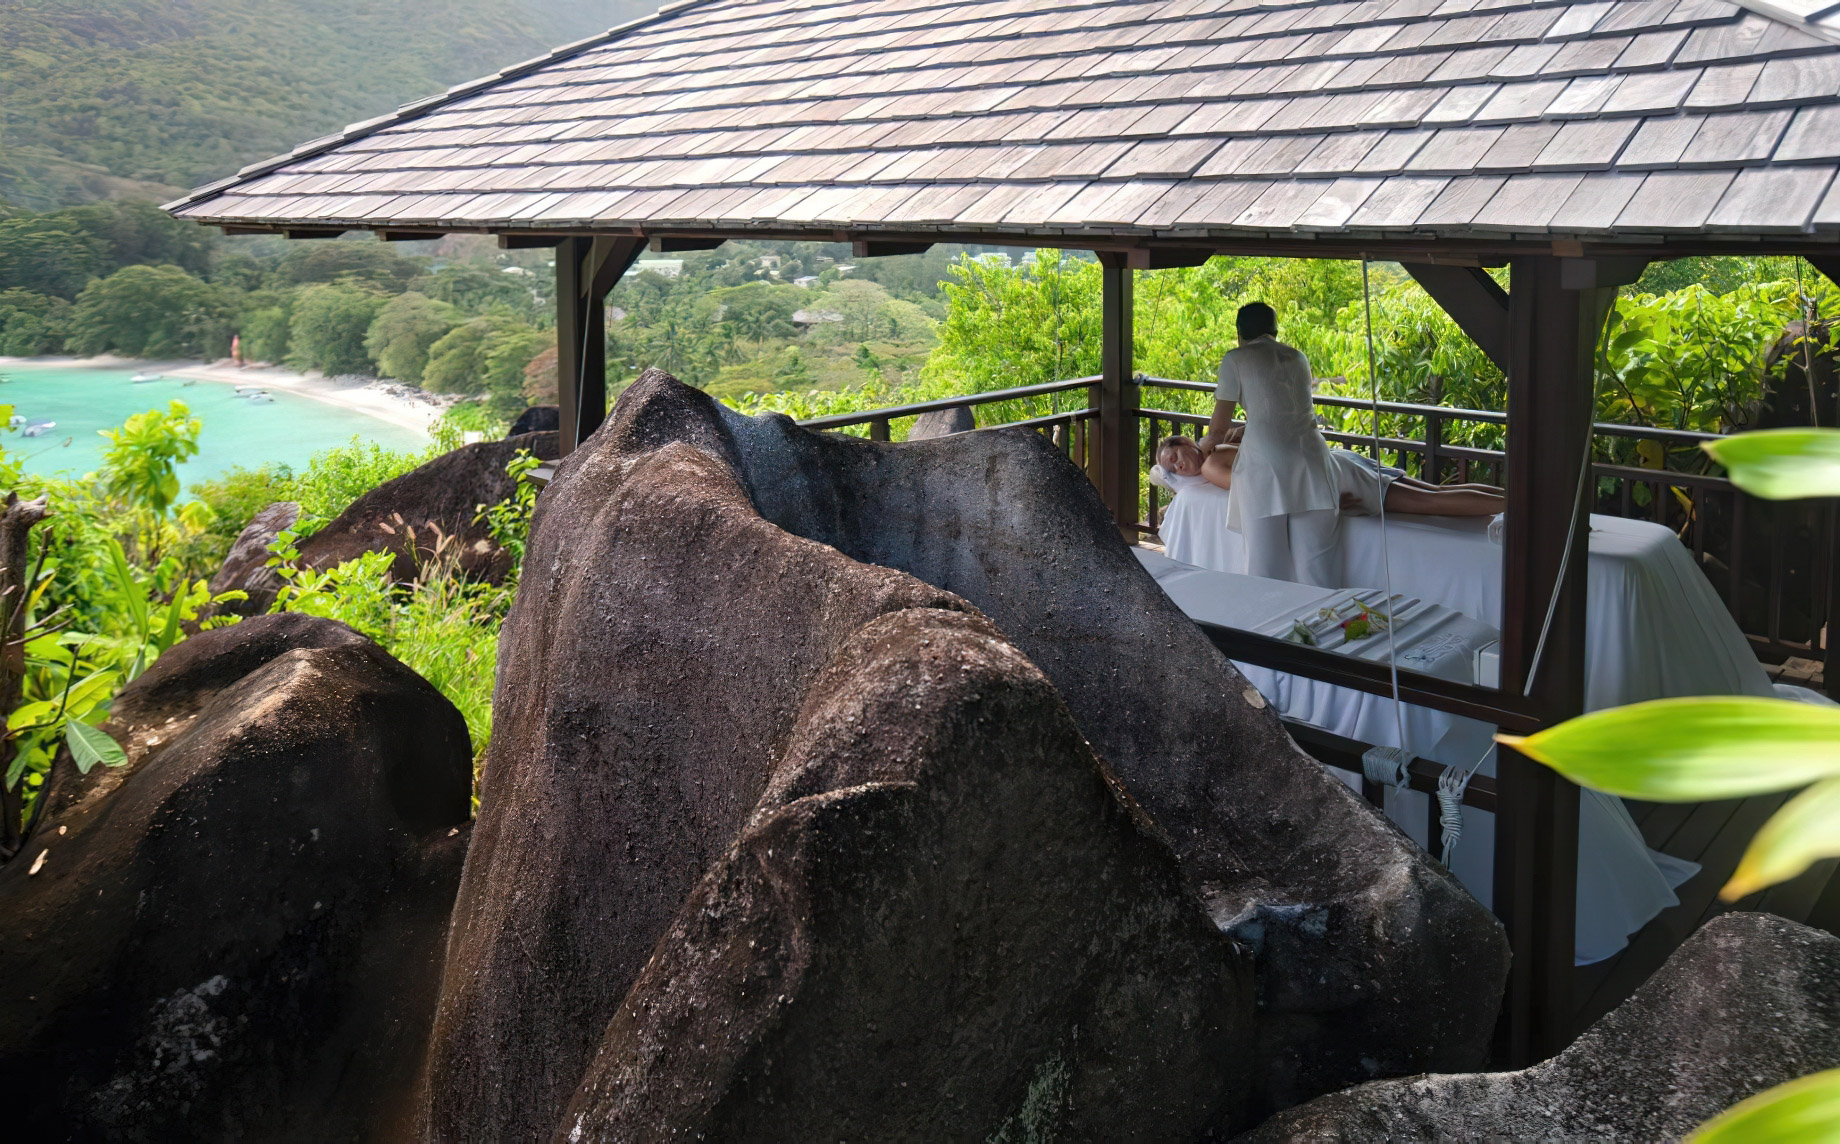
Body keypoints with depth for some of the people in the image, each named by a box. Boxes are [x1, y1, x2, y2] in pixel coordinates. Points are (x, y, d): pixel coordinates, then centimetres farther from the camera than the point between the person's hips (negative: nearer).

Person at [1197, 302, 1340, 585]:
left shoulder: (1236, 360, 6)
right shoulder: (1298, 358, 21)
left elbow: (1219, 427, 8)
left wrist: (1205, 445, 29)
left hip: (1264, 462, -4)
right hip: (1310, 454, 4)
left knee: (1266, 564, 1)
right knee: (1314, 563, 3)